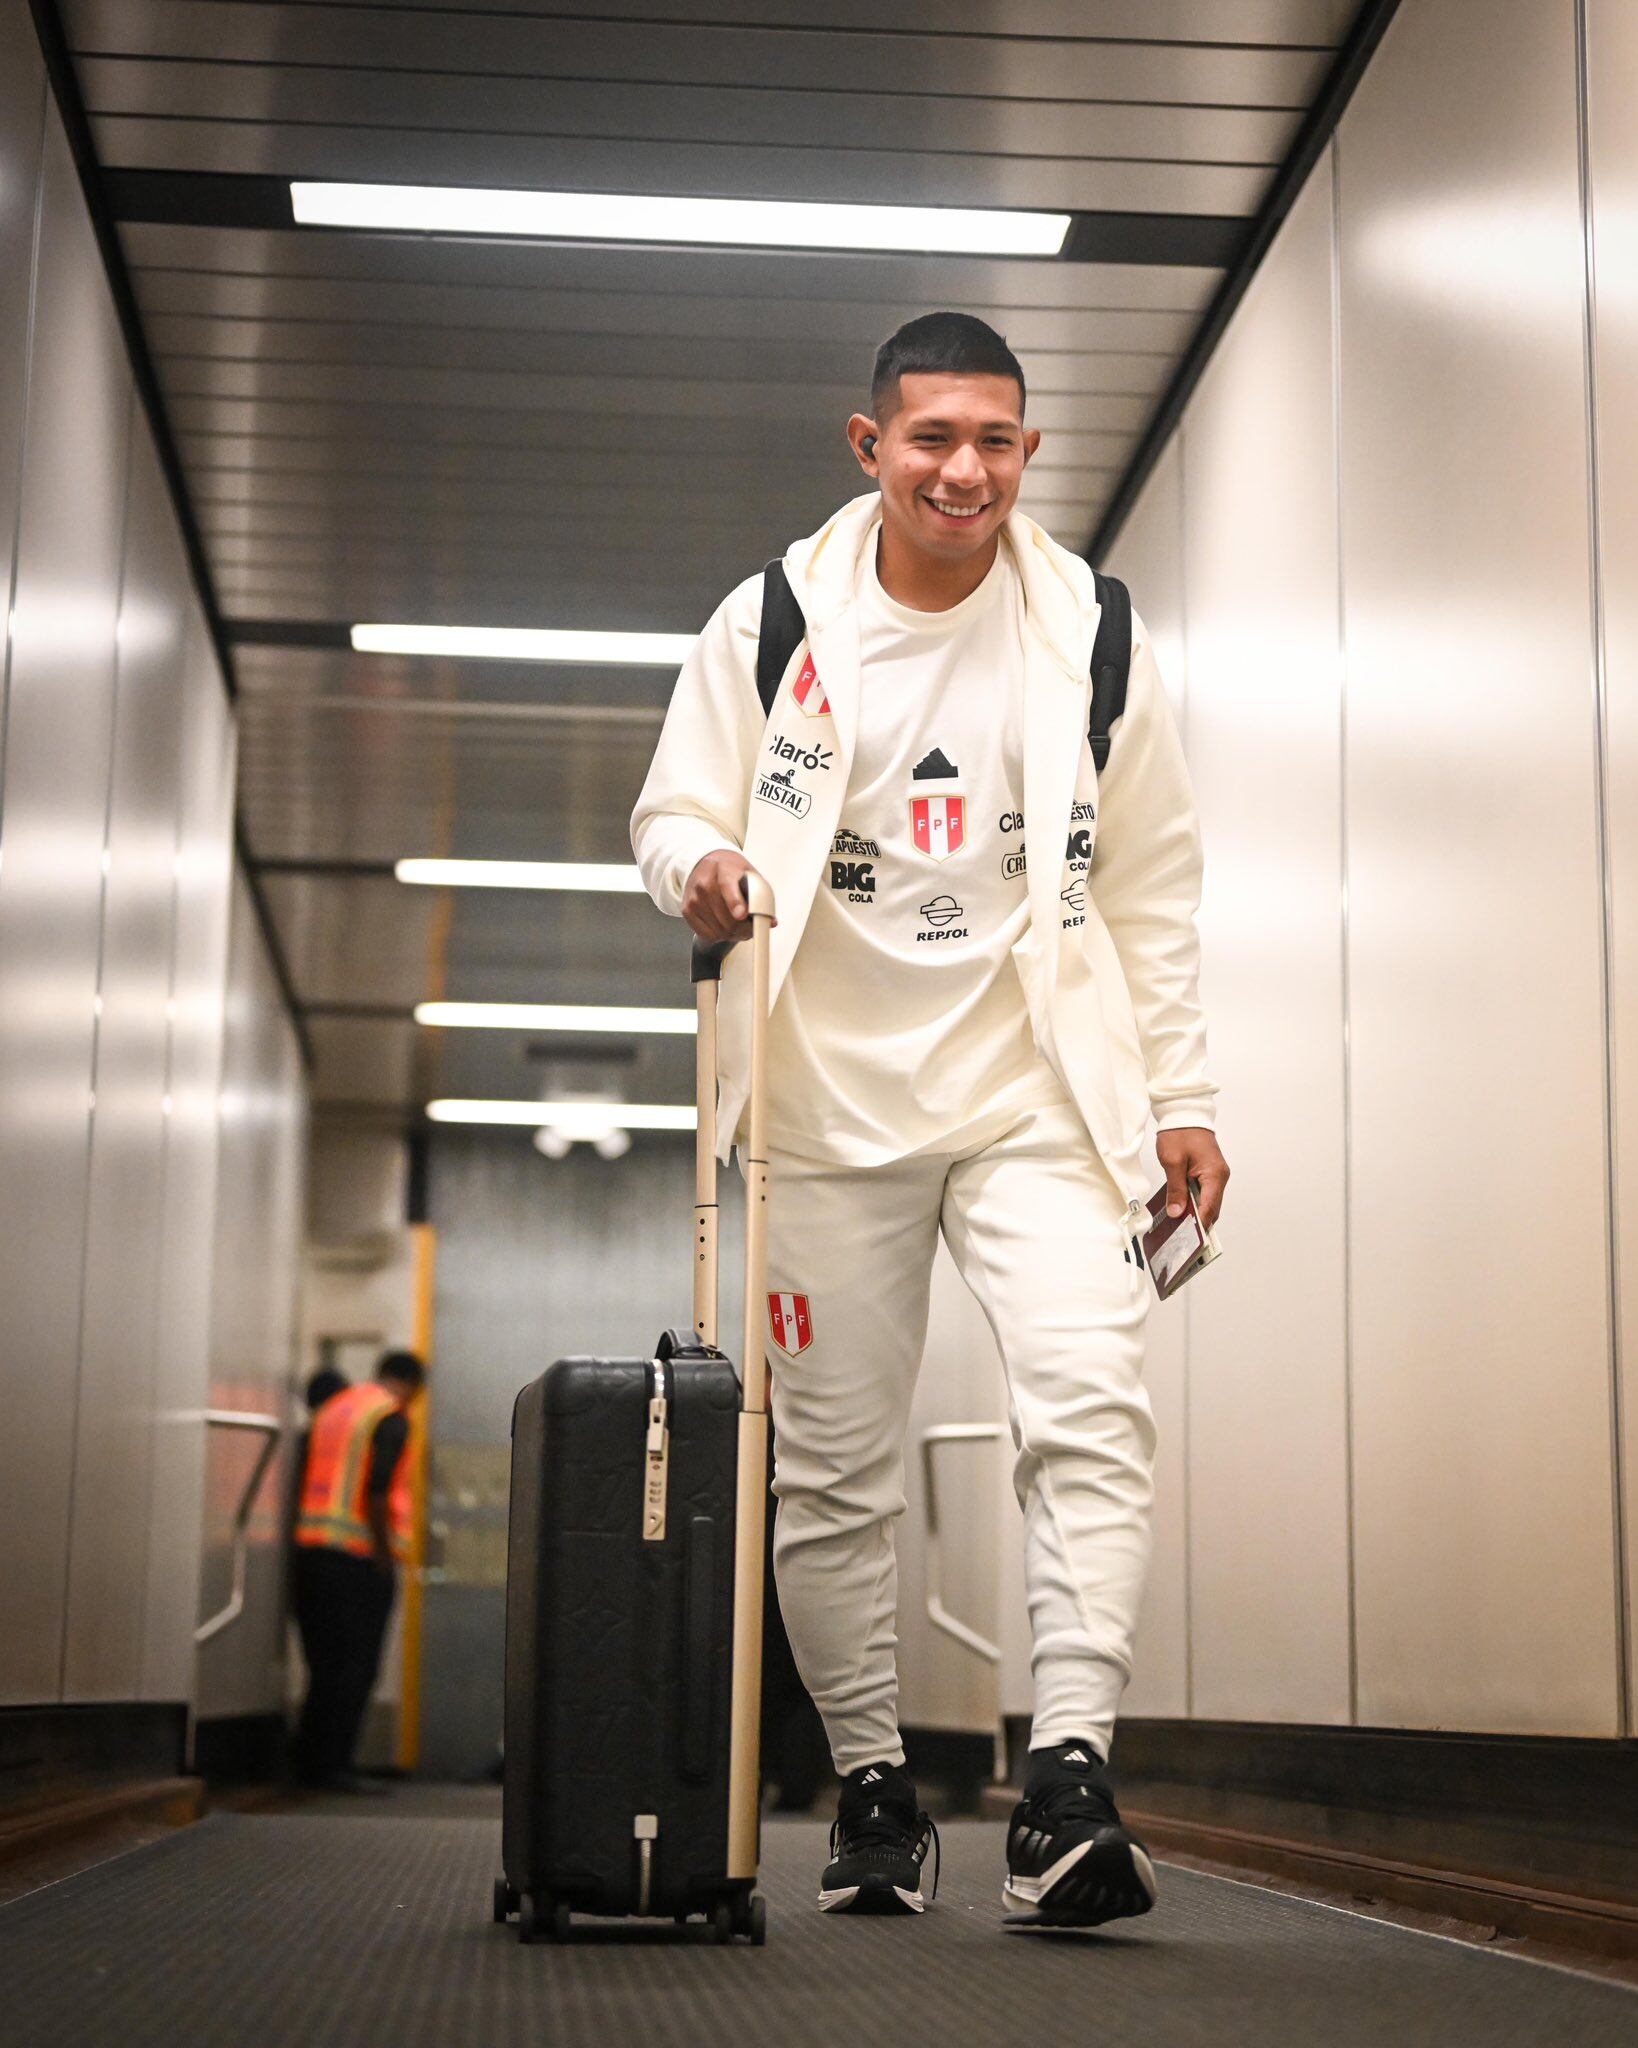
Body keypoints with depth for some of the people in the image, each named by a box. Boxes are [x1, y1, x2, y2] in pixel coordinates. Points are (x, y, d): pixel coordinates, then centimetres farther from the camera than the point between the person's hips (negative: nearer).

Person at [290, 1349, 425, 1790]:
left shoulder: (329, 1410, 17)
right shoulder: (391, 1418, -5)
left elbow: (304, 1479, 14)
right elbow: (377, 1490, -18)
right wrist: (384, 1552, -13)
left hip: (310, 1549, 7)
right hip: (359, 1557, -7)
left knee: (324, 1662, 12)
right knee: (356, 1665, -3)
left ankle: (308, 1762, 12)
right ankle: (332, 1765, -7)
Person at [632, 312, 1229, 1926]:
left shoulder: (1091, 632, 4)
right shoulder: (772, 622, 1)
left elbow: (1149, 885, 9)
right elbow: (673, 811, 7)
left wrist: (1179, 1097, 5)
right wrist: (704, 868, -18)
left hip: (1037, 1093, 0)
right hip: (832, 1098, 0)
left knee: (1091, 1405, -19)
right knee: (832, 1468, 4)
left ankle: (1067, 1781, -20)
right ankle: (872, 1787, 19)